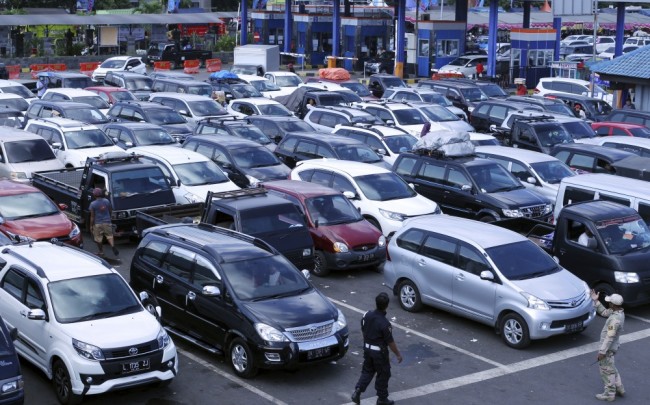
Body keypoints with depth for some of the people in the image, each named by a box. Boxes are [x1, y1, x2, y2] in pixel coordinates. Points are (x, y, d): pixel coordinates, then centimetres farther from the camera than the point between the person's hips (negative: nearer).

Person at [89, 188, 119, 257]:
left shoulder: (93, 204, -13)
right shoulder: (107, 201, -3)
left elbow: (92, 216, -9)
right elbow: (110, 211, 9)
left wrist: (91, 225, 0)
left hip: (98, 223, -3)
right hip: (107, 222, 3)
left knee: (98, 238, 11)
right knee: (109, 236, 10)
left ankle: (101, 252, 18)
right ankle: (113, 247, -10)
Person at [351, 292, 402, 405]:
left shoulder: (367, 315, -10)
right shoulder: (384, 323, -28)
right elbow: (390, 342, -18)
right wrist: (398, 354, -4)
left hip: (367, 348, 6)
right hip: (379, 352, -6)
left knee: (367, 371, 21)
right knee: (383, 375, 12)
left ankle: (357, 391, 8)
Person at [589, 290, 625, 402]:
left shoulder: (615, 319, -31)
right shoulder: (619, 312, -2)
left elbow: (610, 337, -28)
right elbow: (604, 312, 15)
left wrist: (602, 351, -22)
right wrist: (596, 301, 8)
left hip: (608, 348, -10)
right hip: (612, 346, 10)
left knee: (606, 370, 5)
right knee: (611, 369, 25)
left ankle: (609, 394, 17)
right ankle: (619, 389, 34)